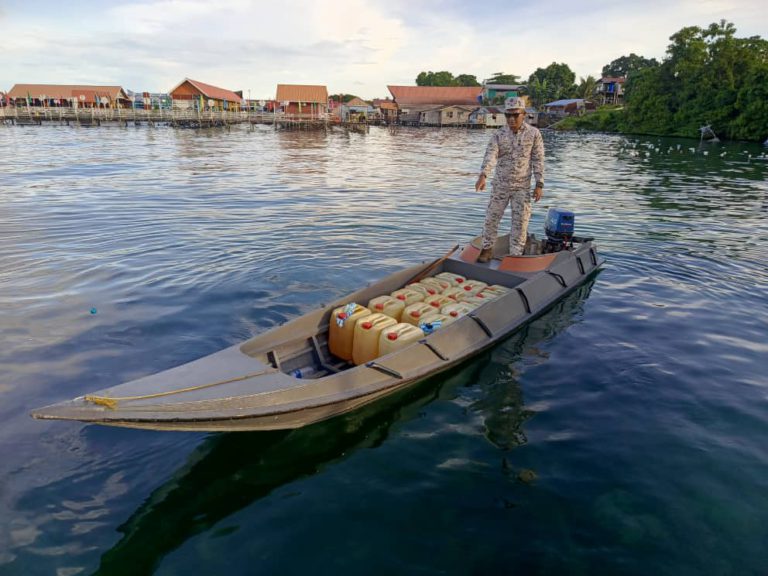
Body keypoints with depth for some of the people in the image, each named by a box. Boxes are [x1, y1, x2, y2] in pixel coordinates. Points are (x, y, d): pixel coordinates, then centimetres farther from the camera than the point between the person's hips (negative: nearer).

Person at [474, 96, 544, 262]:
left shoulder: (534, 133, -4)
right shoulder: (498, 134, -5)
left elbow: (538, 160, -3)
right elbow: (490, 156, -19)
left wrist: (539, 185, -8)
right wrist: (483, 175, -36)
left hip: (522, 187, -1)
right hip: (500, 185, 1)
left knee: (520, 223, 3)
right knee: (491, 218, 7)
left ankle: (515, 256, 15)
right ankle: (487, 249, 25)